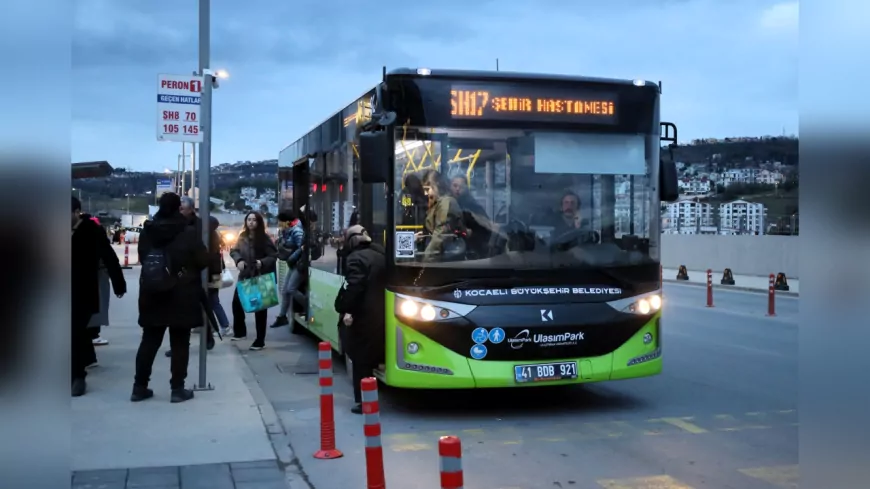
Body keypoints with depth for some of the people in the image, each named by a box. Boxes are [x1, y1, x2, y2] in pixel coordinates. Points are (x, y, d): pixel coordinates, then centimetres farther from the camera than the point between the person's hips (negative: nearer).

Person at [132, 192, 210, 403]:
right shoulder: (188, 232, -13)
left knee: (149, 341, 12)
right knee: (180, 343, 2)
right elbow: (203, 260, -9)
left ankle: (140, 387, 15)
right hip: (182, 296, -4)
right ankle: (177, 389, 4)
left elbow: (142, 258, 14)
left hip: (152, 294, 5)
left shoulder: (147, 231, 3)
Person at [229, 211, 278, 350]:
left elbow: (274, 256, -9)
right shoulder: (242, 237, 1)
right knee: (236, 303, 10)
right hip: (244, 276, 5)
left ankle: (260, 341, 7)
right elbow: (234, 251, 7)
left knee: (259, 308, 1)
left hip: (260, 278, -5)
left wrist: (262, 262, -26)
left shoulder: (264, 239, -11)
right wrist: (238, 260, -13)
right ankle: (240, 332, 33)